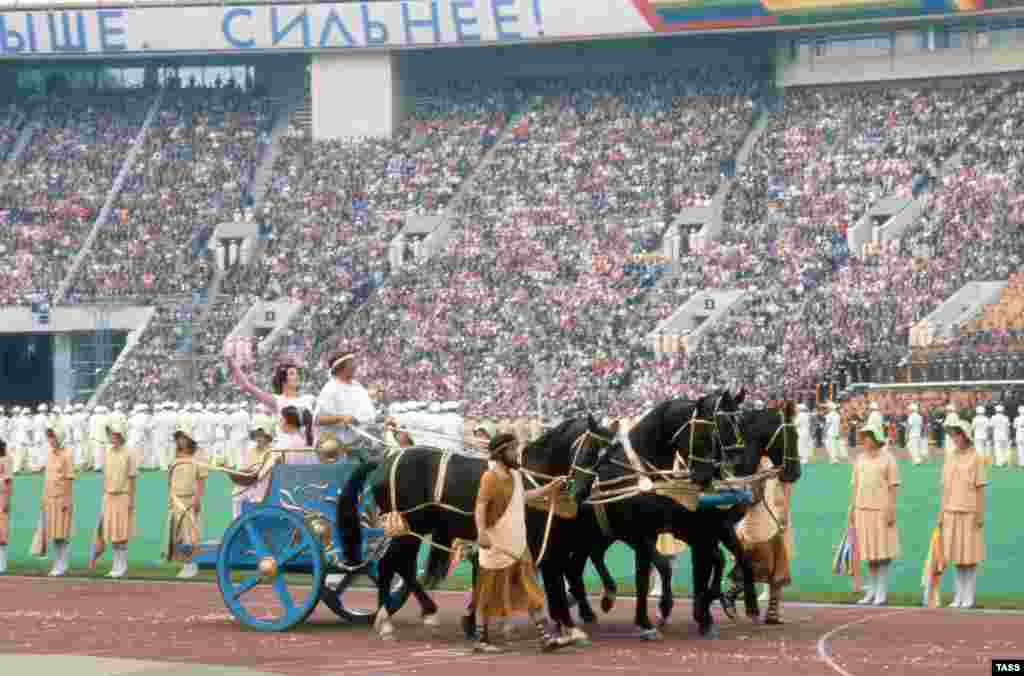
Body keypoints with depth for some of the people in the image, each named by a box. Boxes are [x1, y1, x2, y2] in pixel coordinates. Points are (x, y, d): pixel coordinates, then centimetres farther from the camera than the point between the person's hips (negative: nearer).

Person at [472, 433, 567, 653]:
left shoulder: (515, 474, 11)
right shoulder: (491, 477, -14)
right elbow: (480, 505, -25)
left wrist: (548, 489, 31)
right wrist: (481, 532, -40)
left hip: (518, 545, 8)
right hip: (497, 547, -8)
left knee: (532, 593, 4)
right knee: (490, 594, 3)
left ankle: (546, 638, 4)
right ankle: (482, 640, 14)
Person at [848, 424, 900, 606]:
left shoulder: (887, 459, -3)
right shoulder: (860, 459, 12)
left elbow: (892, 487, -5)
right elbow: (855, 486, 15)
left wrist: (891, 510, -11)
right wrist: (852, 509, 11)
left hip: (881, 510, -5)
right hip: (863, 510, 5)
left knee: (883, 553, -1)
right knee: (870, 554, 10)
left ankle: (882, 592, 5)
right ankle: (871, 591, 17)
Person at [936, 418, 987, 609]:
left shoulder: (976, 459, -5)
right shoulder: (950, 460, 11)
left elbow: (980, 489, -8)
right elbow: (945, 489, 12)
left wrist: (980, 516, -13)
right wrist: (941, 515, 9)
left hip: (970, 514, -5)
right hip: (952, 514, 5)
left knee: (970, 558, -2)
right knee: (957, 558, 7)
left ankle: (969, 598, 3)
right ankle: (958, 597, 12)